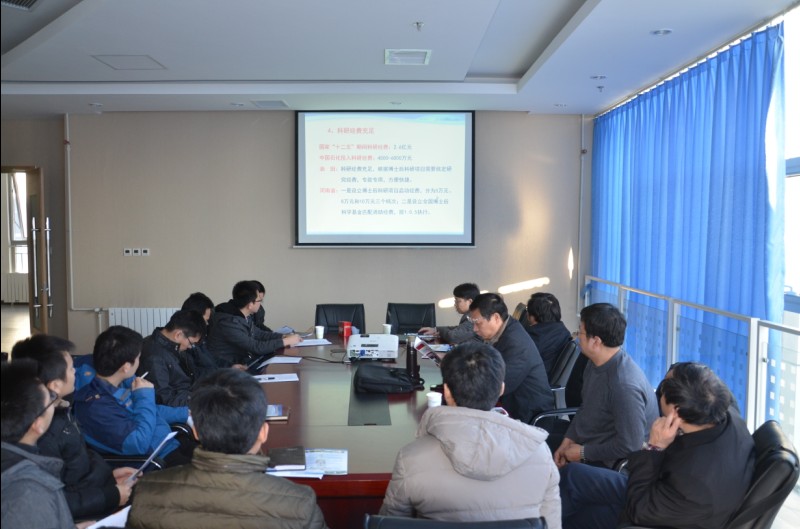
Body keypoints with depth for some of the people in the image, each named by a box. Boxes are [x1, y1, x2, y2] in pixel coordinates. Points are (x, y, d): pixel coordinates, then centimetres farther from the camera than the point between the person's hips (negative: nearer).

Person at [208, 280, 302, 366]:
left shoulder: (245, 315, 0)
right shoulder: (228, 322, -26)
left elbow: (257, 333, 16)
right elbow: (256, 347, -23)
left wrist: (283, 336, 3)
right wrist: (286, 341, -16)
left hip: (243, 360, 8)